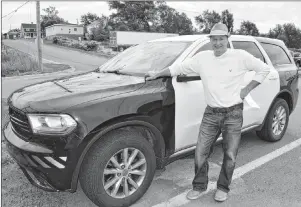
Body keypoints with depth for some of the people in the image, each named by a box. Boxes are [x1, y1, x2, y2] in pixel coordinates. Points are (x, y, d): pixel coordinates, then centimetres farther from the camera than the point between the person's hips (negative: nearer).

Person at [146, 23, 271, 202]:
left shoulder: (241, 56, -6)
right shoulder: (202, 57, 2)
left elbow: (264, 69, 4)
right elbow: (179, 68, 10)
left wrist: (247, 89, -4)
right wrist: (157, 75, 11)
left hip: (233, 114, -2)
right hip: (211, 114, 2)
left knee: (230, 156, 7)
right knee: (200, 154, 4)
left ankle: (223, 188, 30)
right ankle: (199, 187, 26)